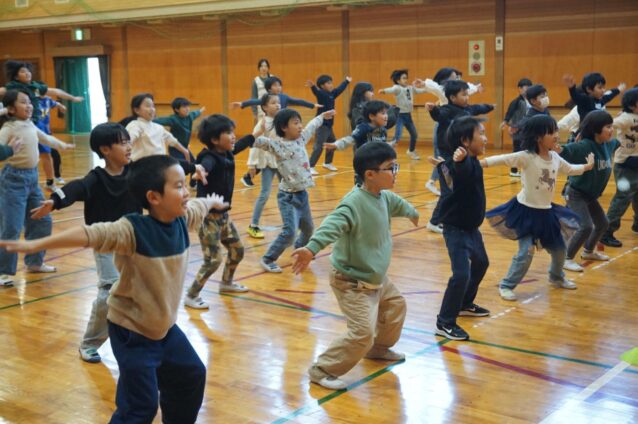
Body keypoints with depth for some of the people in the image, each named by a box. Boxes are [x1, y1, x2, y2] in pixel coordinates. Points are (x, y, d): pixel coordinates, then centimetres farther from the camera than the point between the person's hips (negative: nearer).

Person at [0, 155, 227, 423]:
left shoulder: (182, 219, -7)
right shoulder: (133, 230, -27)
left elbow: (200, 207, 16)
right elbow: (90, 234, -39)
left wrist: (213, 201, 38)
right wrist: (36, 244, -48)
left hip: (164, 326, 8)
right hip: (132, 332, -8)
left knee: (191, 375, 24)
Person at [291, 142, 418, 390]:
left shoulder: (384, 197, 2)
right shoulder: (354, 202, -27)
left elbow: (398, 204, 27)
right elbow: (332, 225, -43)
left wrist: (412, 213, 49)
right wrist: (312, 248, -61)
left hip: (377, 278, 10)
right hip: (352, 283, -10)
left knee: (396, 306, 28)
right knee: (363, 332, -15)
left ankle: (378, 348, 52)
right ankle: (322, 371, 2)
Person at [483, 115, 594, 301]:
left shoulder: (555, 157, 1)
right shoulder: (526, 157, -20)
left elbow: (569, 169, 22)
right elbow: (502, 159, -29)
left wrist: (586, 167, 21)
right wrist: (478, 163, -40)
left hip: (546, 211, 7)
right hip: (527, 210, -7)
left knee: (559, 248, 19)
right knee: (526, 253, -12)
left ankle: (557, 277, 46)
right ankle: (506, 285, 3)